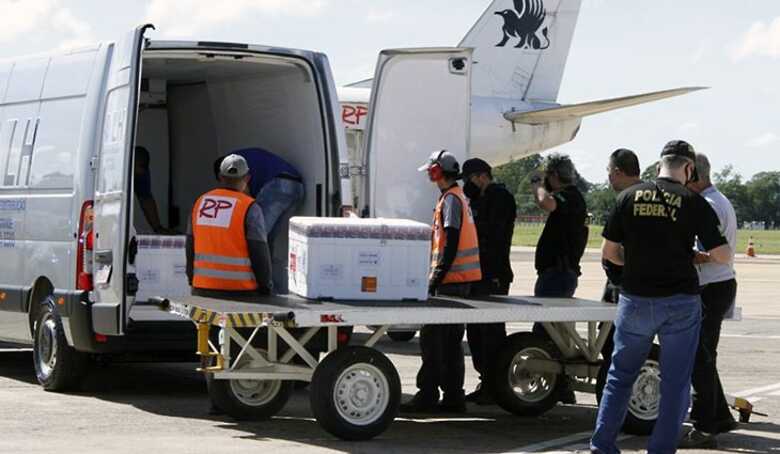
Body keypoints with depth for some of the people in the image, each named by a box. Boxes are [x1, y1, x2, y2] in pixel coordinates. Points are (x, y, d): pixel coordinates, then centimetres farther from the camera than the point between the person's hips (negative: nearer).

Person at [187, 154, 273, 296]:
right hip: (239, 290, -5)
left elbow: (191, 246, 14)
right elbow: (259, 252, -8)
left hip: (202, 288, 5)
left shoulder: (200, 202, 8)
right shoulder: (249, 208, -8)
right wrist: (265, 286, 2)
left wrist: (192, 279, 23)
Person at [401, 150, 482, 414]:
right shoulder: (459, 197, 18)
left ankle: (427, 396, -7)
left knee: (432, 337, -7)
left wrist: (436, 279, -18)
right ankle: (453, 397, 14)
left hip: (452, 280, -10)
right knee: (451, 340, 12)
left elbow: (450, 244, -18)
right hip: (463, 280, 10)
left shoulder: (450, 199, -12)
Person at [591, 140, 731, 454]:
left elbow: (609, 252, 3)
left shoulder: (629, 197, 0)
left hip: (636, 300, 3)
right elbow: (722, 256, -7)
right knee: (675, 382, 7)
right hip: (680, 301, -2)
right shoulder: (693, 202, -6)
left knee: (621, 375, 16)